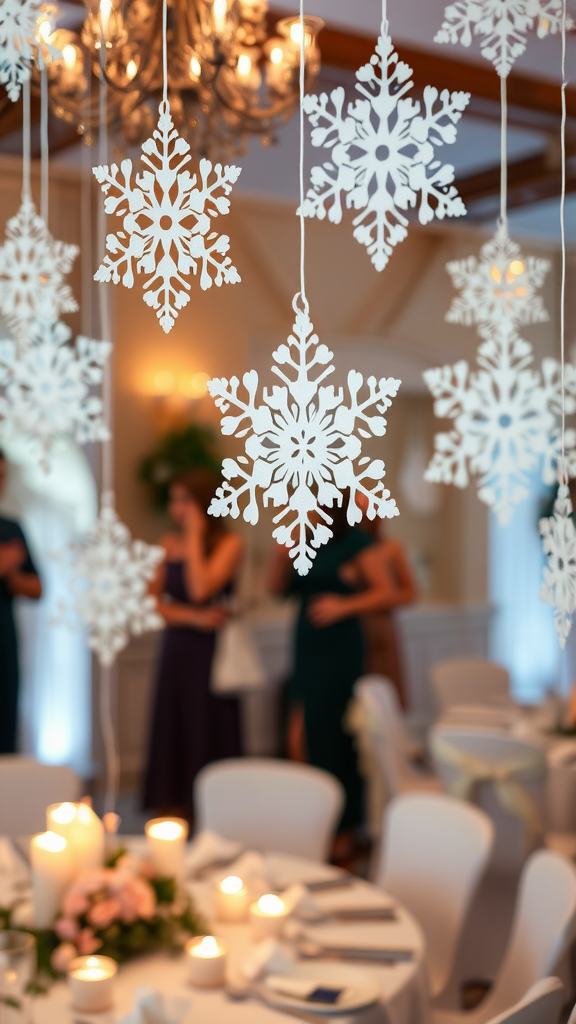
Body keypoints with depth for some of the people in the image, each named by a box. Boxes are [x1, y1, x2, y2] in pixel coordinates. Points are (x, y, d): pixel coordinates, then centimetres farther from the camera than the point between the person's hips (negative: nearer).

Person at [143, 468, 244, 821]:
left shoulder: (230, 543, -6)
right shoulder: (169, 543, 8)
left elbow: (200, 590, -20)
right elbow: (153, 603, 5)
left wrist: (195, 536, -12)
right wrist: (193, 617, -11)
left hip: (212, 652, -5)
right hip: (176, 651, 5)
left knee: (209, 737, 0)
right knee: (173, 736, 7)